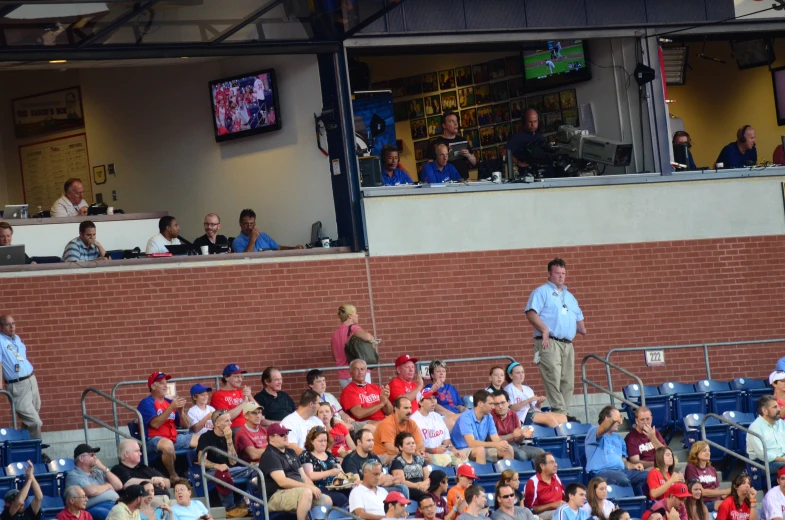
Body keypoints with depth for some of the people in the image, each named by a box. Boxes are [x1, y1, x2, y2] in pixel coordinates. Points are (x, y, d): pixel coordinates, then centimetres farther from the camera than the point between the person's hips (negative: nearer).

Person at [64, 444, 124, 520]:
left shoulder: (98, 472, 27)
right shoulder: (73, 475, 4)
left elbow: (119, 486, 19)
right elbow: (91, 491, -12)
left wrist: (104, 468, 11)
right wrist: (108, 486, 7)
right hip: (95, 508, -7)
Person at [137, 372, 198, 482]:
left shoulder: (170, 402, 13)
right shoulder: (146, 403, -6)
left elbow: (186, 425, 13)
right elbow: (155, 424, -21)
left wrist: (181, 411, -7)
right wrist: (171, 408, -23)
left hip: (174, 438, 7)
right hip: (153, 439, -7)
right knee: (167, 445, -41)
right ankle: (173, 476, -20)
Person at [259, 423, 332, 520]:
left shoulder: (290, 453, 21)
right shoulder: (270, 456, -9)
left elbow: (303, 476, 20)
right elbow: (282, 482, -20)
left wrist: (313, 489, -2)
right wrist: (308, 487, -19)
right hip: (277, 496, -10)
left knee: (327, 501, 1)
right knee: (306, 493, -34)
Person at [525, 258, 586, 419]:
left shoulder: (569, 296, 27)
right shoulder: (541, 292, 4)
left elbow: (578, 316, 35)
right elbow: (531, 313, -9)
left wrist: (581, 327, 16)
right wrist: (544, 330, -19)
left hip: (567, 344, 8)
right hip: (549, 343, -8)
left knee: (567, 382, 2)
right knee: (553, 379, -18)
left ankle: (565, 412, 4)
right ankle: (561, 413, -25)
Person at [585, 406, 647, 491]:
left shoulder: (618, 438, 30)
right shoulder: (594, 431, 6)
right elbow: (602, 430, -19)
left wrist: (633, 465, 3)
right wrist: (613, 420, -41)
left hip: (620, 471, 7)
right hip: (601, 472, -7)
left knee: (646, 476, -19)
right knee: (622, 479, -39)